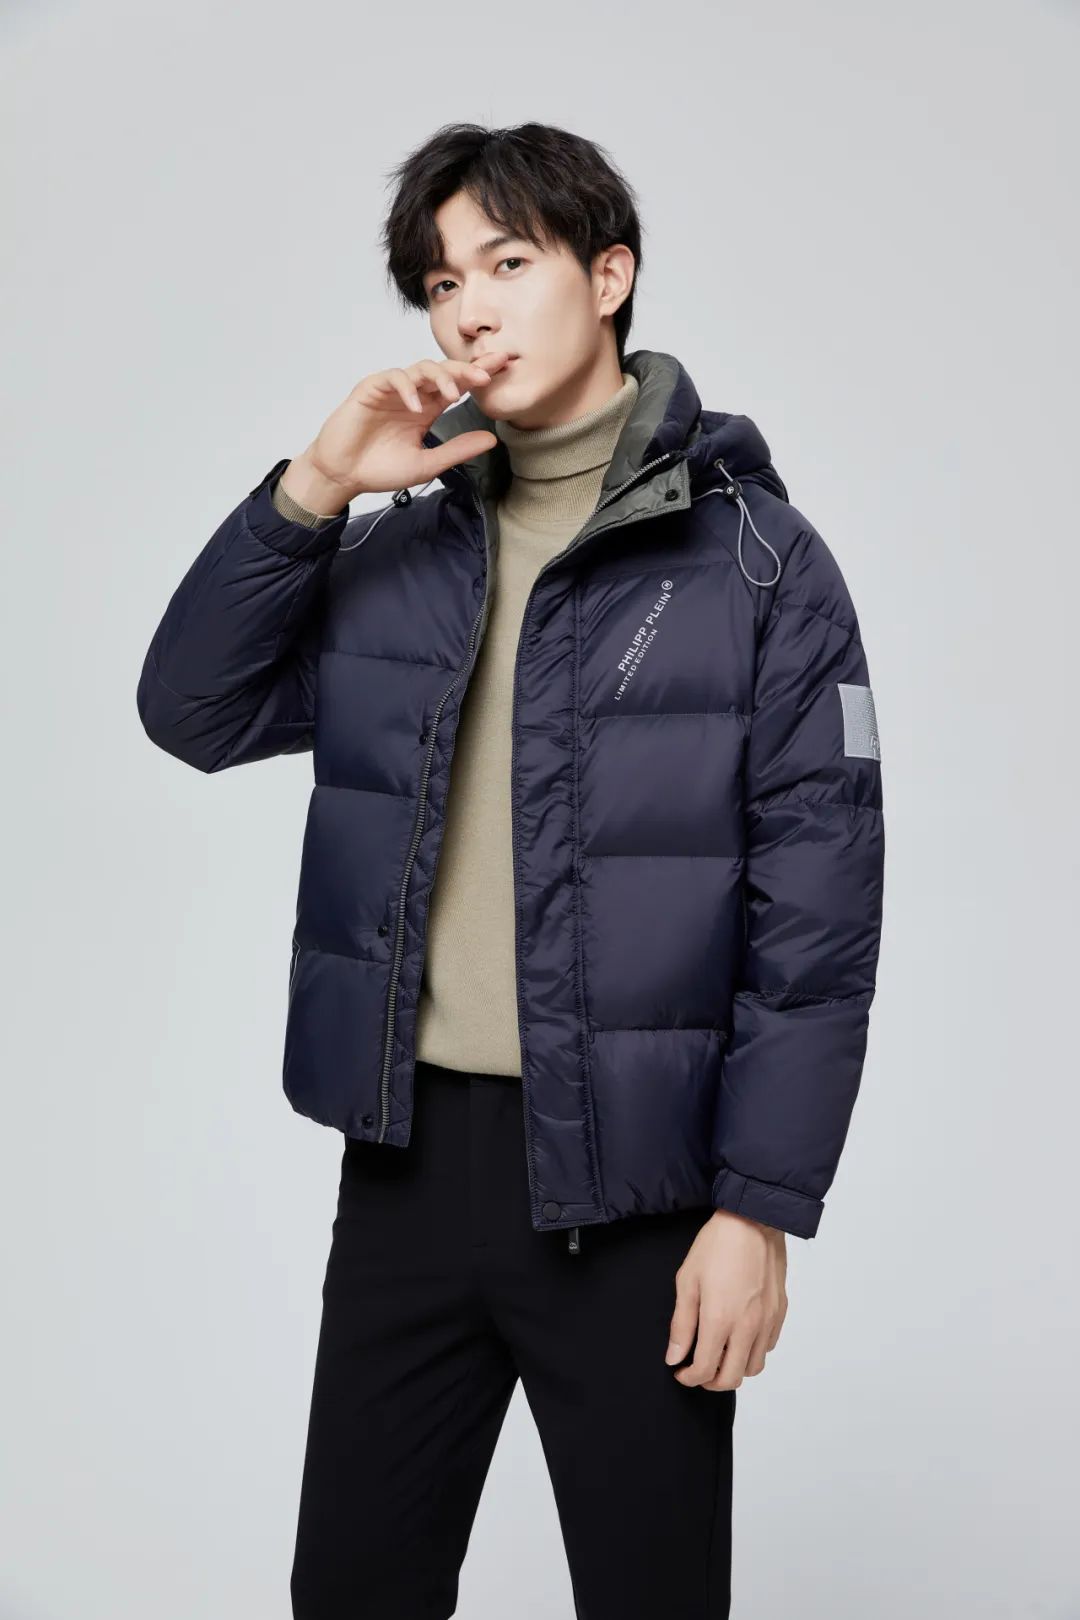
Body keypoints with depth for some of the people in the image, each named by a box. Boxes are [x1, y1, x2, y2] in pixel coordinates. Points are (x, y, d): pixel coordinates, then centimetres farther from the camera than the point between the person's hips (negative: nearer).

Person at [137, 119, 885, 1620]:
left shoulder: (756, 558, -7)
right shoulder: (397, 552, 8)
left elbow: (819, 905, -9)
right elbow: (196, 712, 4)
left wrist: (760, 1207, -12)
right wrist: (312, 492, -7)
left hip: (627, 1184, -4)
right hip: (406, 1159, 4)